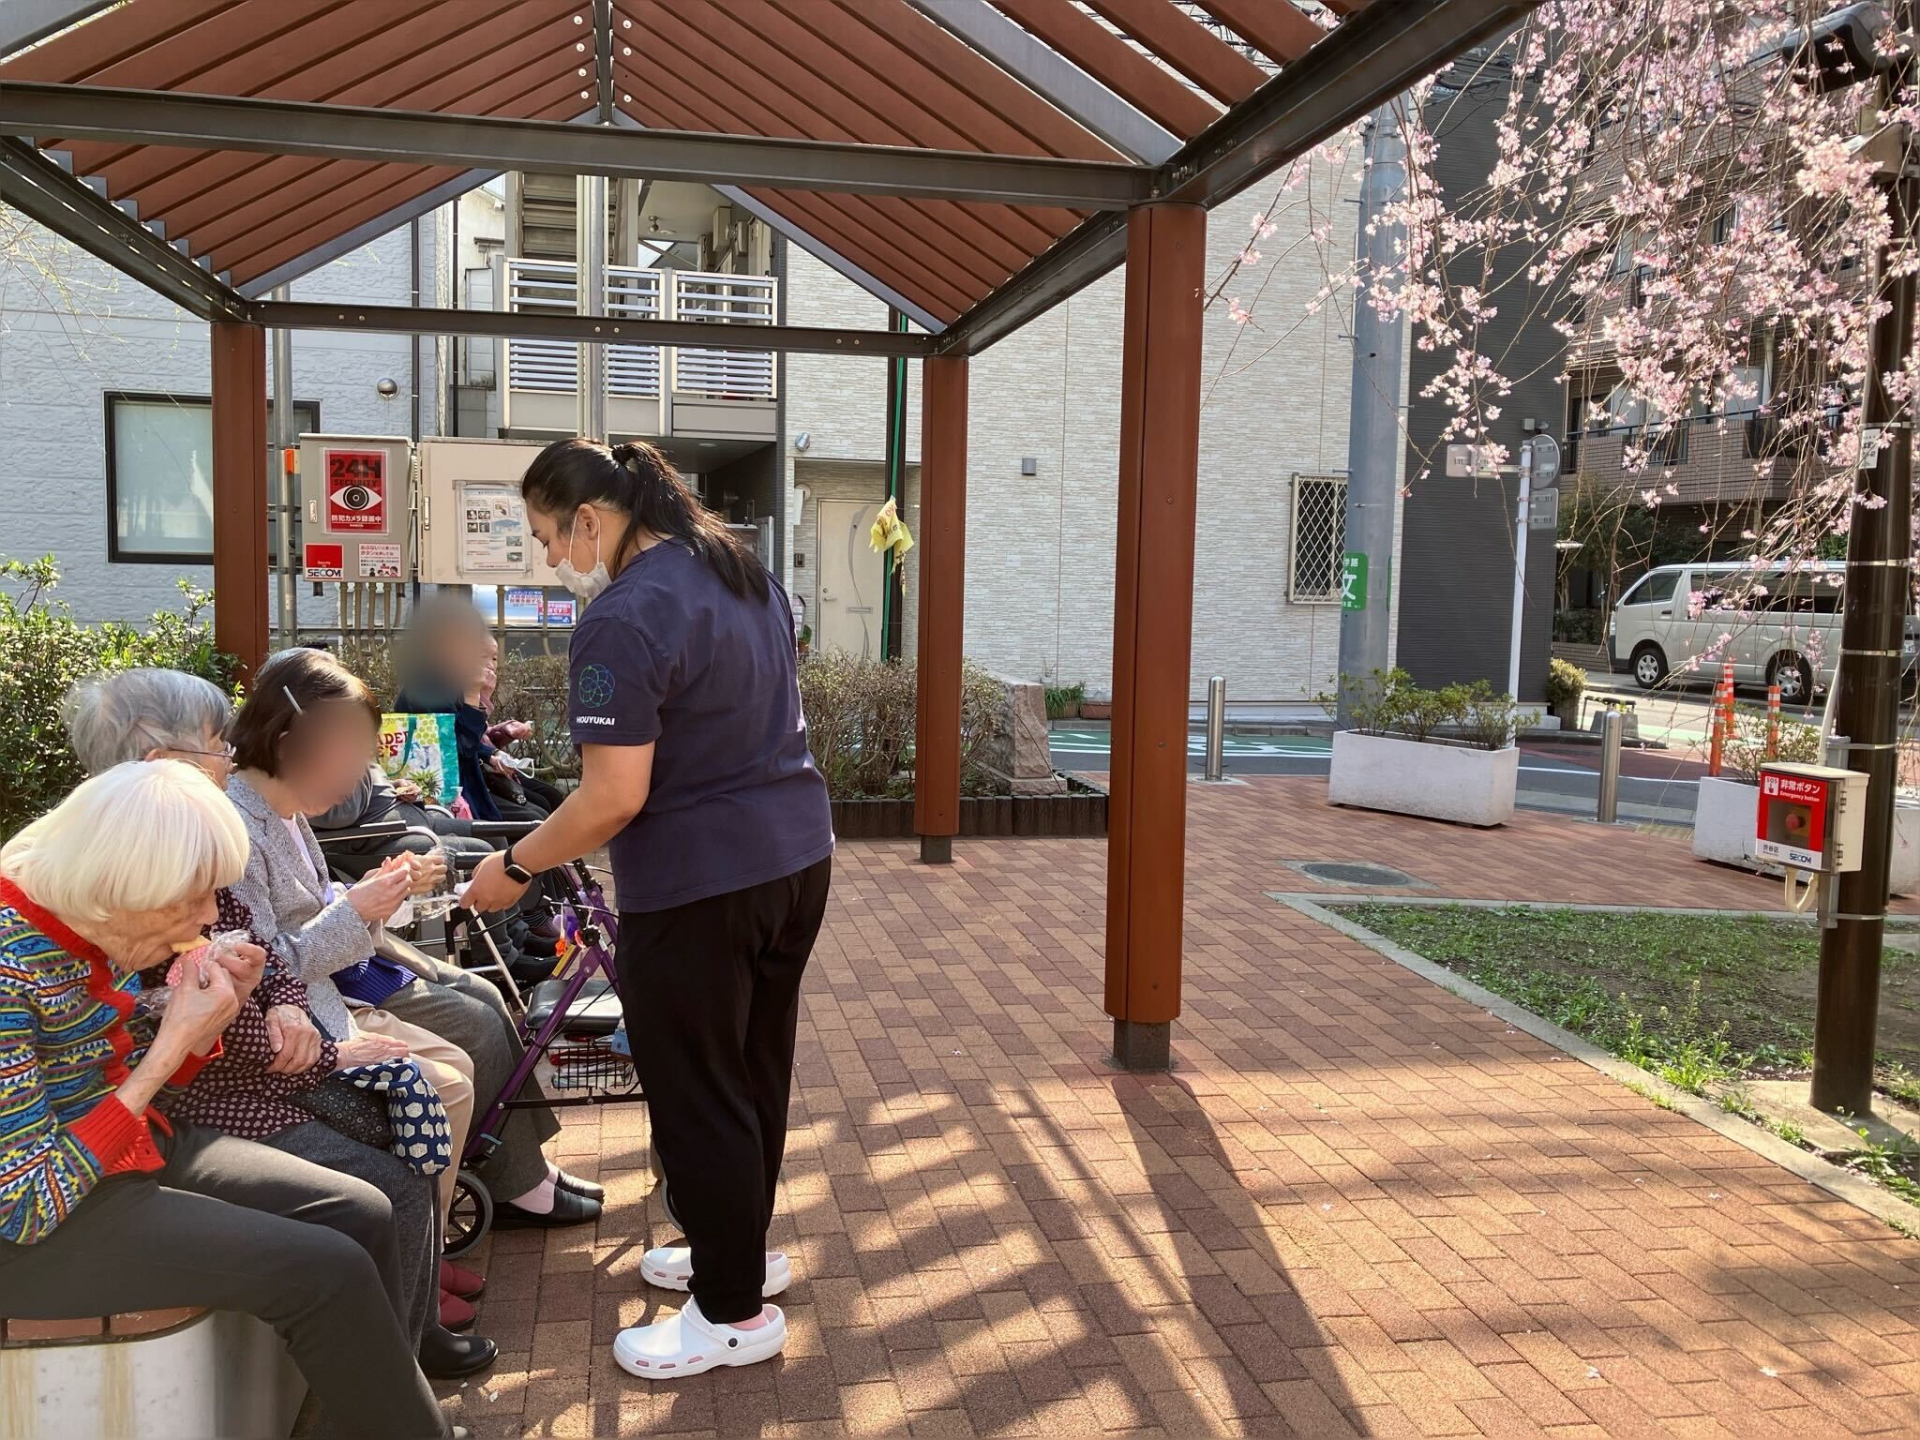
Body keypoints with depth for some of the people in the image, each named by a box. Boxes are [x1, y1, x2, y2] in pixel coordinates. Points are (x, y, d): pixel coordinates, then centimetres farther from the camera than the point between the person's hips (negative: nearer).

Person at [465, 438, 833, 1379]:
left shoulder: (624, 619, -19)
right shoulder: (744, 572, 9)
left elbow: (613, 799, -21)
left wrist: (515, 867, -8)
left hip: (699, 887, -9)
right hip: (796, 855, 9)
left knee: (695, 1095, 7)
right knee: (754, 1071, 21)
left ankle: (735, 1313, 21)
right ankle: (739, 1249, 39)